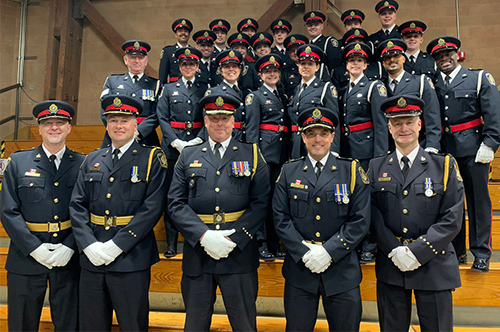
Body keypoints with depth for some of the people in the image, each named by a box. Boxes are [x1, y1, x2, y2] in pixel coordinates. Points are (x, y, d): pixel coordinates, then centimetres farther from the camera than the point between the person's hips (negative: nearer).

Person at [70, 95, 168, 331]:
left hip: (131, 260, -4)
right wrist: (89, 245, -7)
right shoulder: (92, 160, 13)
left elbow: (153, 208, -11)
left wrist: (117, 245, -15)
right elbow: (77, 206, 8)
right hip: (92, 259, 4)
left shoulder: (152, 158, -1)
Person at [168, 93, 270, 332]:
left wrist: (235, 239, -13)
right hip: (197, 254, 2)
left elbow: (261, 203, -2)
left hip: (239, 254, -1)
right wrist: (204, 236, -12)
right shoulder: (188, 156, 10)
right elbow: (176, 203, 2)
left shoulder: (251, 155, 6)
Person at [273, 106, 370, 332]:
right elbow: (281, 218, 0)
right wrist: (305, 253, -11)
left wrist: (329, 251, -13)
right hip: (299, 269, 1)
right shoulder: (289, 172, 5)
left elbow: (360, 220, -4)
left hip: (342, 271, 0)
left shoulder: (352, 171, 2)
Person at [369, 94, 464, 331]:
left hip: (434, 267, -1)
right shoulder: (376, 167, 5)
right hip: (390, 266, 1)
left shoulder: (444, 166, 1)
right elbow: (373, 214, 0)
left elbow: (452, 219, -6)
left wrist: (417, 252, -13)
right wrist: (394, 250, -12)